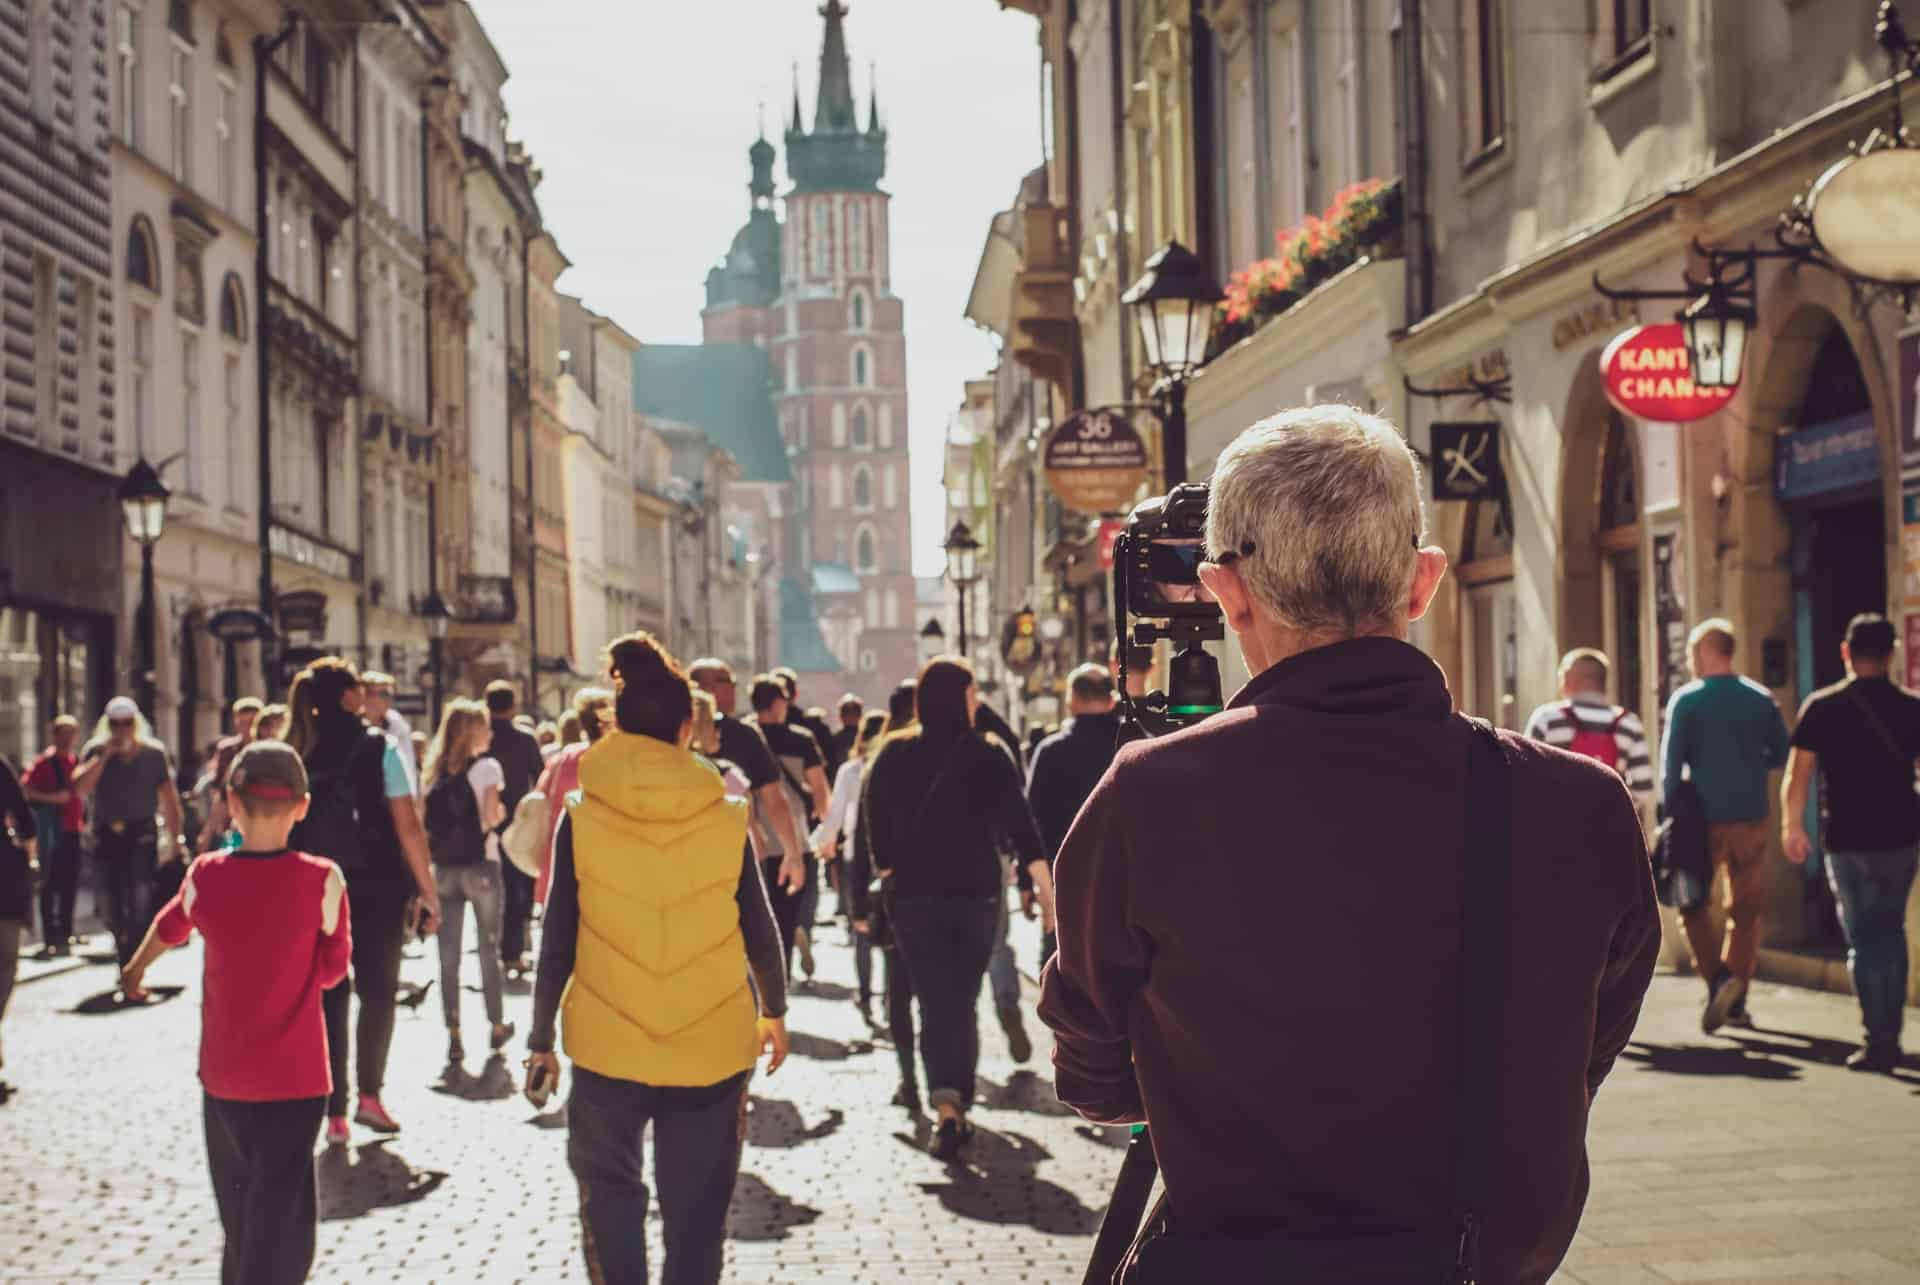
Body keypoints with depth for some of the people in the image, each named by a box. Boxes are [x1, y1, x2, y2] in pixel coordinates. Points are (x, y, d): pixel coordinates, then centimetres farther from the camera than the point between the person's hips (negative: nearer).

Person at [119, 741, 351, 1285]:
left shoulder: (206, 876, -5)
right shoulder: (321, 880, -14)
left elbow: (168, 928, 16)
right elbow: (331, 971, -6)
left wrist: (136, 969, 37)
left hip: (223, 1074, 4)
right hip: (294, 1077, -4)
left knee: (238, 1213, 21)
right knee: (281, 1220, -3)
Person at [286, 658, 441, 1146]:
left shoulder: (297, 753, 3)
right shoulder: (378, 747, -6)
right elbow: (407, 825, -11)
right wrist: (427, 888, -6)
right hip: (376, 887, -3)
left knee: (329, 996, 8)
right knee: (378, 989, 12)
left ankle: (334, 1114, 7)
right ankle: (369, 1093, 5)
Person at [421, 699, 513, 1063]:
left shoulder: (435, 770, 9)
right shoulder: (486, 766, -6)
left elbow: (426, 821, 7)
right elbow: (491, 816, -14)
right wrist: (500, 813, 4)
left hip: (444, 868, 4)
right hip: (479, 866, -4)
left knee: (448, 956, 3)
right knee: (489, 949, 10)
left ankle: (454, 1035, 1)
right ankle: (497, 1026, 20)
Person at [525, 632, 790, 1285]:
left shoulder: (582, 817, -7)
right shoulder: (725, 817, -5)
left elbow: (557, 940, -4)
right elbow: (759, 930, 2)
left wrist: (540, 1037, 7)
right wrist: (774, 1010, 19)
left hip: (608, 1046, 0)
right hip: (712, 1048, 1)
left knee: (610, 1194, 18)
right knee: (697, 1213, 9)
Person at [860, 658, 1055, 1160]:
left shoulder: (893, 756, 0)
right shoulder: (988, 756, -5)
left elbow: (876, 827, 1)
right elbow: (1020, 826, -12)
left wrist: (889, 873, 8)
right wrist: (1048, 890, -13)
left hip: (914, 897, 0)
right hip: (978, 894, 0)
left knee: (936, 1006, -1)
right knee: (964, 1003, 14)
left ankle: (947, 1107, -21)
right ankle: (960, 1107, 19)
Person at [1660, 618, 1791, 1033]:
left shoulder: (1686, 701, -6)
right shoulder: (1761, 699, 5)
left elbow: (1671, 764, -8)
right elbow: (1782, 754, 7)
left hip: (1704, 818, -3)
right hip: (1751, 817, 3)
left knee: (1693, 904, 10)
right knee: (1746, 911, 11)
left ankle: (1718, 978, -10)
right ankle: (1736, 999, 8)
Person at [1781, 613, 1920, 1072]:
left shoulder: (1822, 707, -6)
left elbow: (1796, 777, -6)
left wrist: (1793, 827, 7)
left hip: (1848, 841, -2)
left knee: (1865, 940, 3)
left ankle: (1878, 1042, -2)